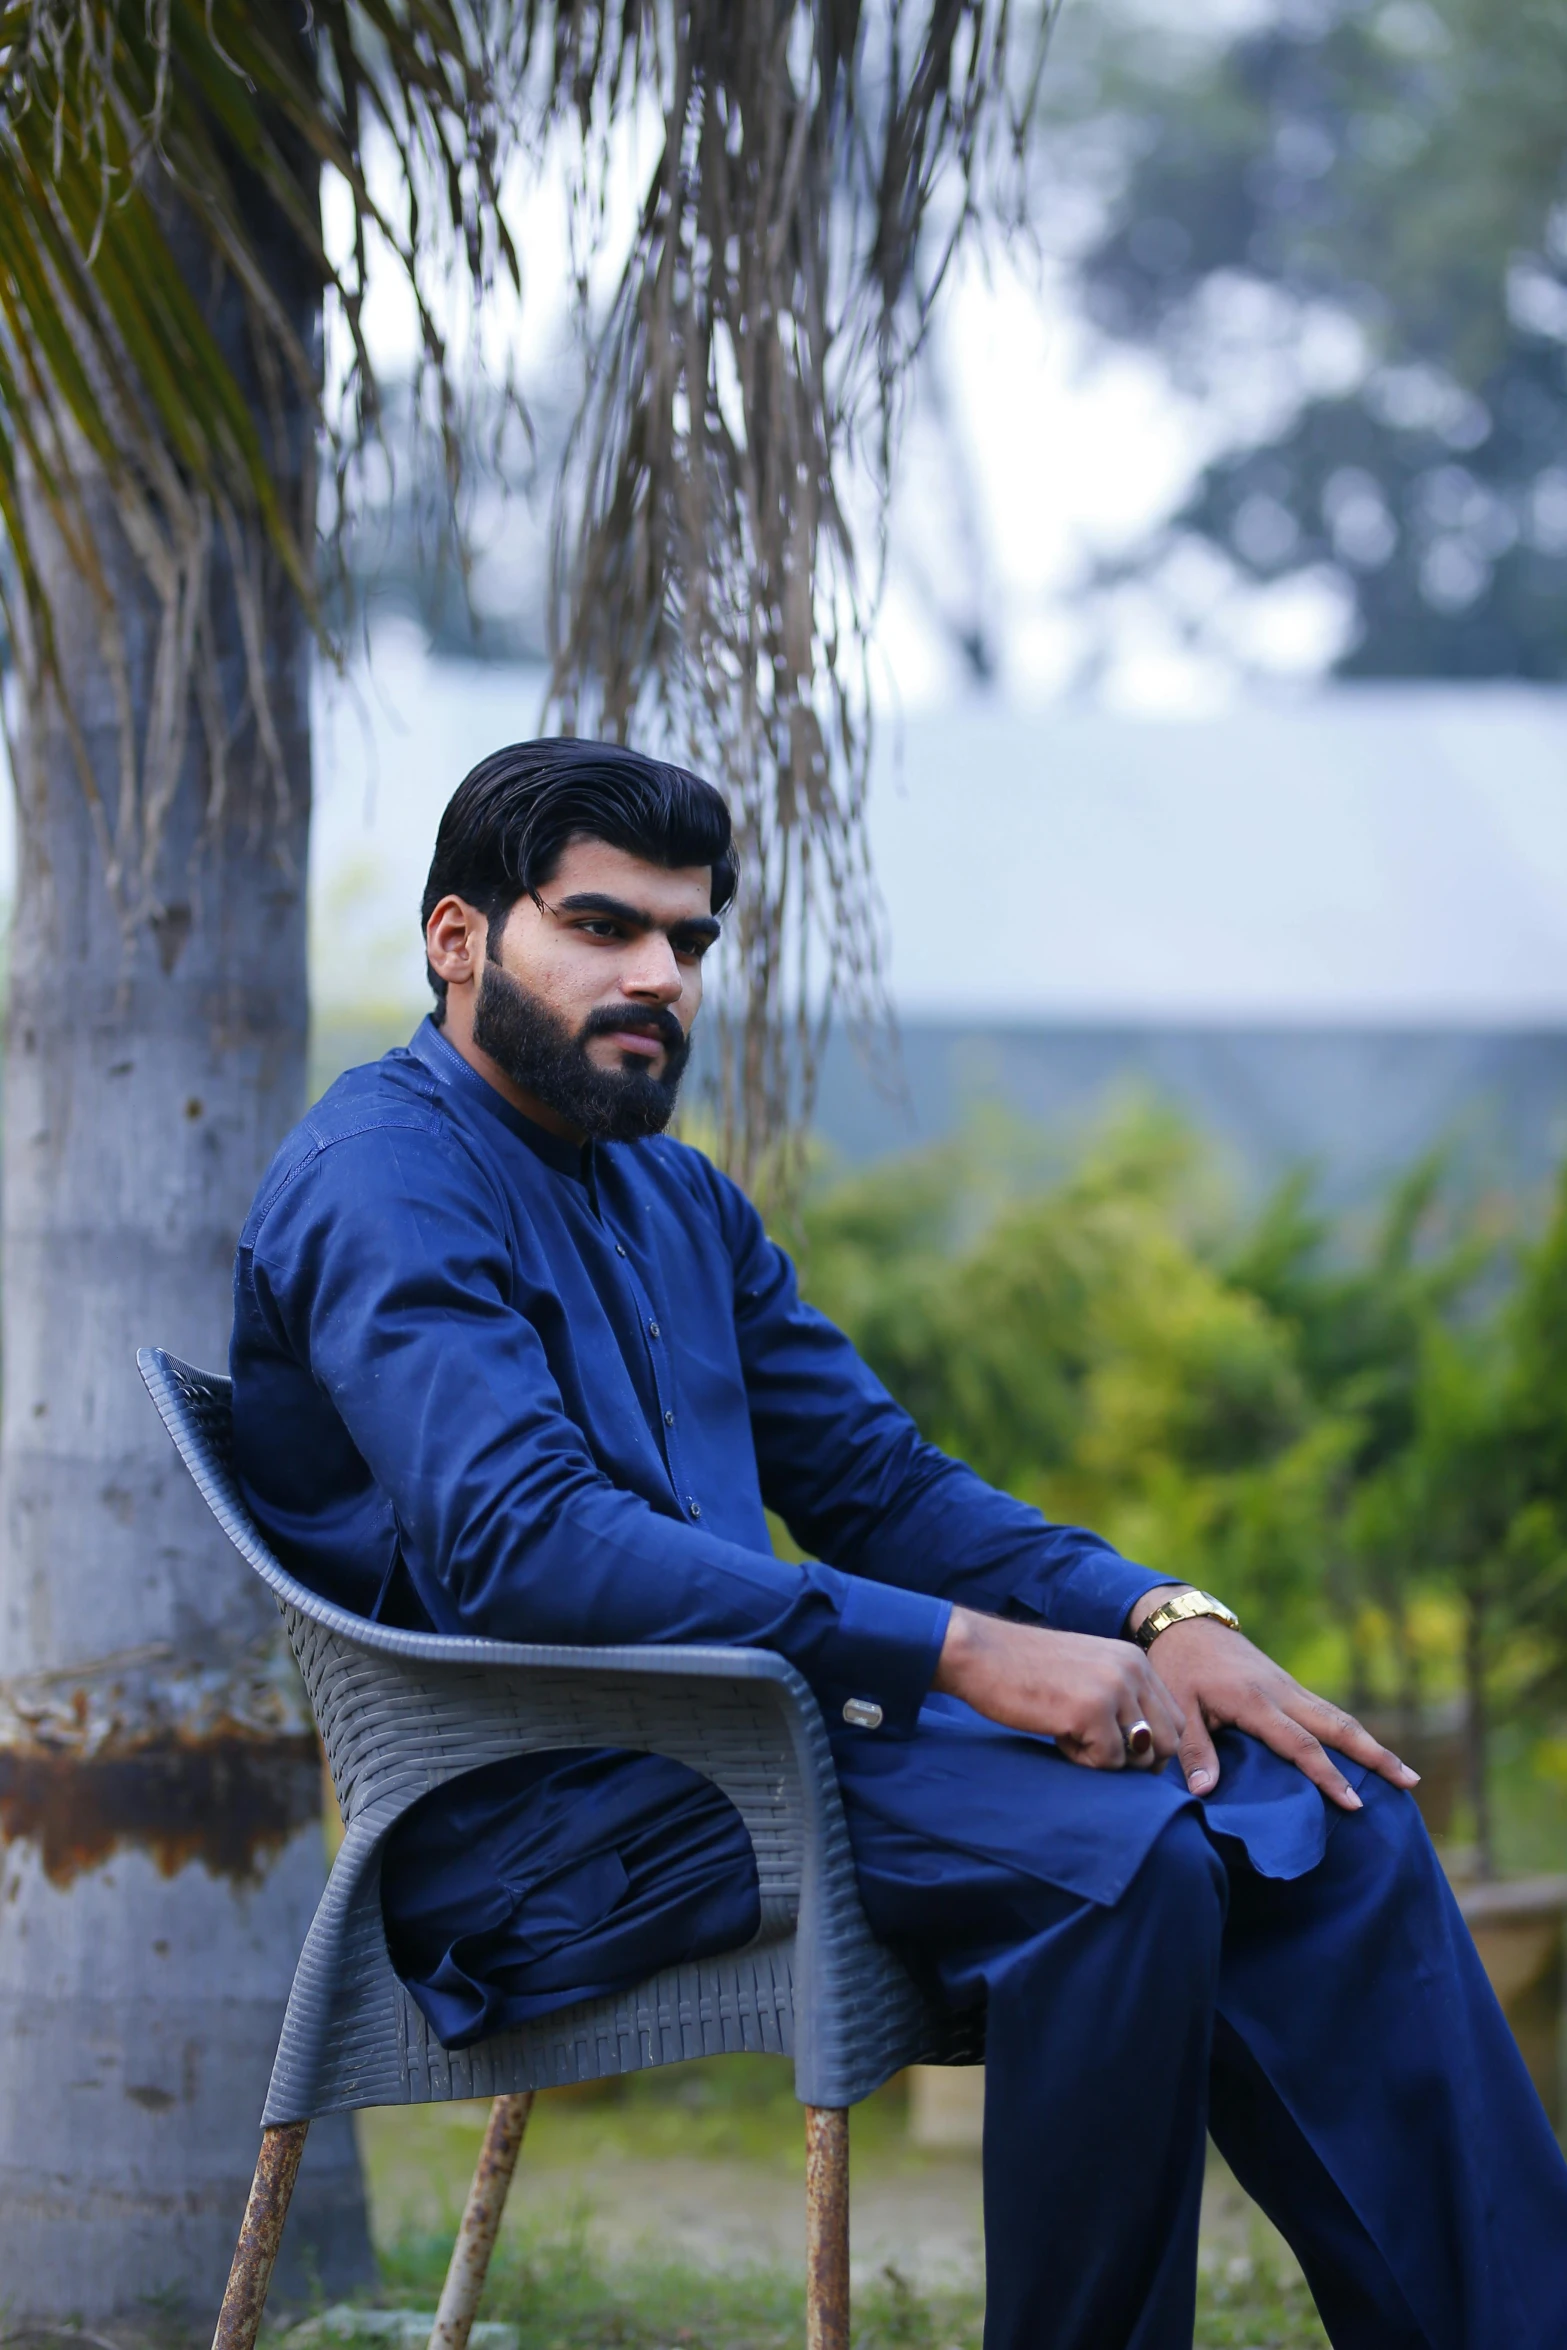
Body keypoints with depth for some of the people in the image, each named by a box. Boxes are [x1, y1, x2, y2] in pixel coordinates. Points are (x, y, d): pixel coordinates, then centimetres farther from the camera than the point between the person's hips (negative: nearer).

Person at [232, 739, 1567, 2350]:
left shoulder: (679, 1198, 22)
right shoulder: (381, 1178, -8)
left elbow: (878, 1481, 20)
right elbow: (522, 1541, -23)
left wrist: (1156, 1615, -1)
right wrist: (962, 1653, -26)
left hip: (760, 1724, 9)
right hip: (542, 1813, -9)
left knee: (1328, 1810, -6)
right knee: (1116, 1852, -30)